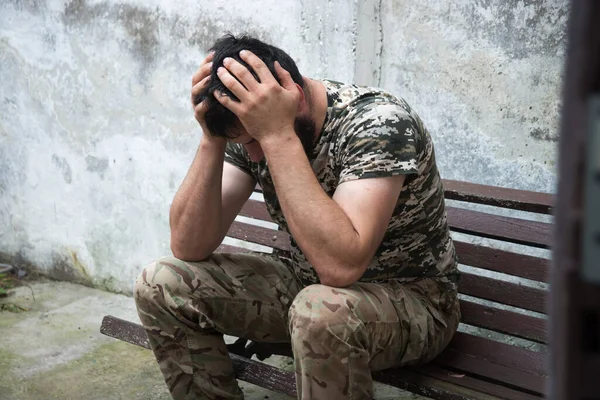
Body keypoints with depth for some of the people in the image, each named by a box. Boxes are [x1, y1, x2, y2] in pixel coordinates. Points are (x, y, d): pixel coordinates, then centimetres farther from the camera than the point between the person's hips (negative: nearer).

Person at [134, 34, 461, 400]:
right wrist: (212, 138, -23)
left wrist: (277, 135, -37)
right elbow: (189, 248, -12)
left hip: (408, 298, -5)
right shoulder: (249, 131, -8)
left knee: (322, 312, -39)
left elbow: (341, 266, -39)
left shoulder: (380, 121, -26)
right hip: (310, 284, 6)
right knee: (162, 285, -7)